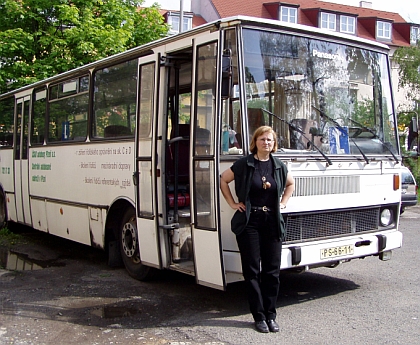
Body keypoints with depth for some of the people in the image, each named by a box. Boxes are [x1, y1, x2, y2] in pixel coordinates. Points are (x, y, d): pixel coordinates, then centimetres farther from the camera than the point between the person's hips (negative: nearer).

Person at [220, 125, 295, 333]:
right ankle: (259, 316, 11)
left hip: (272, 222, 3)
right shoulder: (244, 164, -3)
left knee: (272, 270, 5)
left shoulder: (279, 166, 7)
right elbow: (223, 180, 6)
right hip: (249, 222, -3)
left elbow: (291, 184, 25)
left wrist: (283, 203, 13)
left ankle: (270, 315, 16)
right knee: (252, 270, 1)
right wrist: (232, 203, 2)